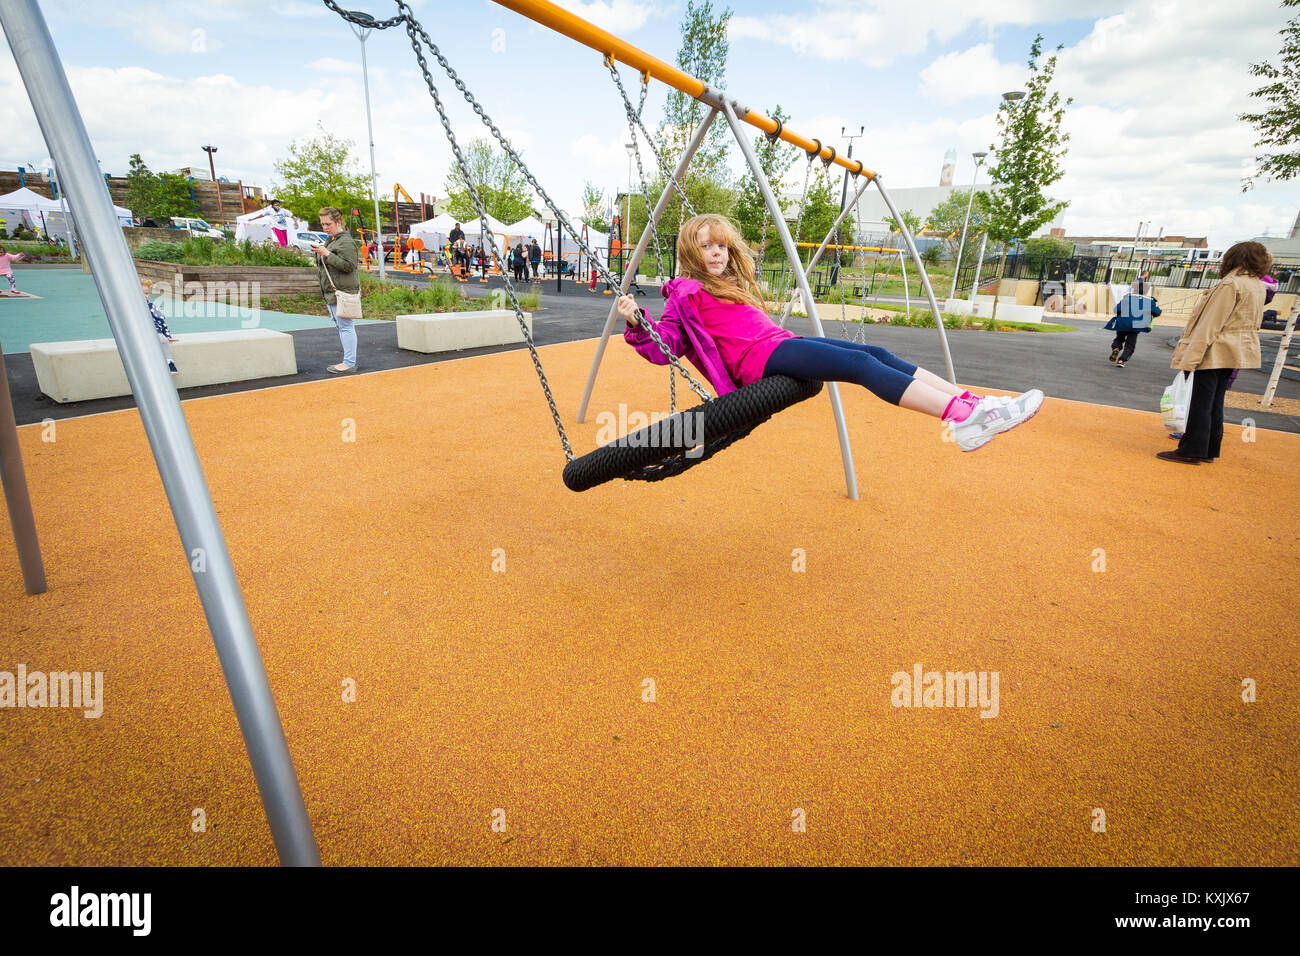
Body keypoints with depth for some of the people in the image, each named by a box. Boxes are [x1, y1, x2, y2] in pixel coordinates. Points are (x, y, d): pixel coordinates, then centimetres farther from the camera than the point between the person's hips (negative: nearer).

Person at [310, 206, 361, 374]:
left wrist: (327, 254, -20)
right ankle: (348, 360, 18)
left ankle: (349, 363, -6)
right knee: (341, 326, 12)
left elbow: (349, 265, -20)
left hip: (343, 291, -11)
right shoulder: (329, 240, 21)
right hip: (331, 291, 11)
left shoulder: (346, 242, -10)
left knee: (346, 326, -9)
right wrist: (319, 254, 12)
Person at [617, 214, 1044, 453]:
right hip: (761, 359, -9)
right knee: (862, 364, -24)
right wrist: (635, 323, -19)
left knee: (878, 354, -8)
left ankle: (973, 402, -15)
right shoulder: (686, 293, 3)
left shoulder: (734, 283, 28)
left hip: (782, 343, 9)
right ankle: (962, 419, -33)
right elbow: (662, 347, -5)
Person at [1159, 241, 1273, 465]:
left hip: (1216, 353, -9)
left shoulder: (1230, 284, -15)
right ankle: (1210, 450, 19)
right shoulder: (1258, 286, 13)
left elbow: (1211, 324, -18)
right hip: (1238, 353, 9)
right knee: (1215, 403, 14)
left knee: (1201, 403, -5)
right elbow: (1251, 324, 17)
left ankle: (1192, 451, -2)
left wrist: (1191, 357, -18)